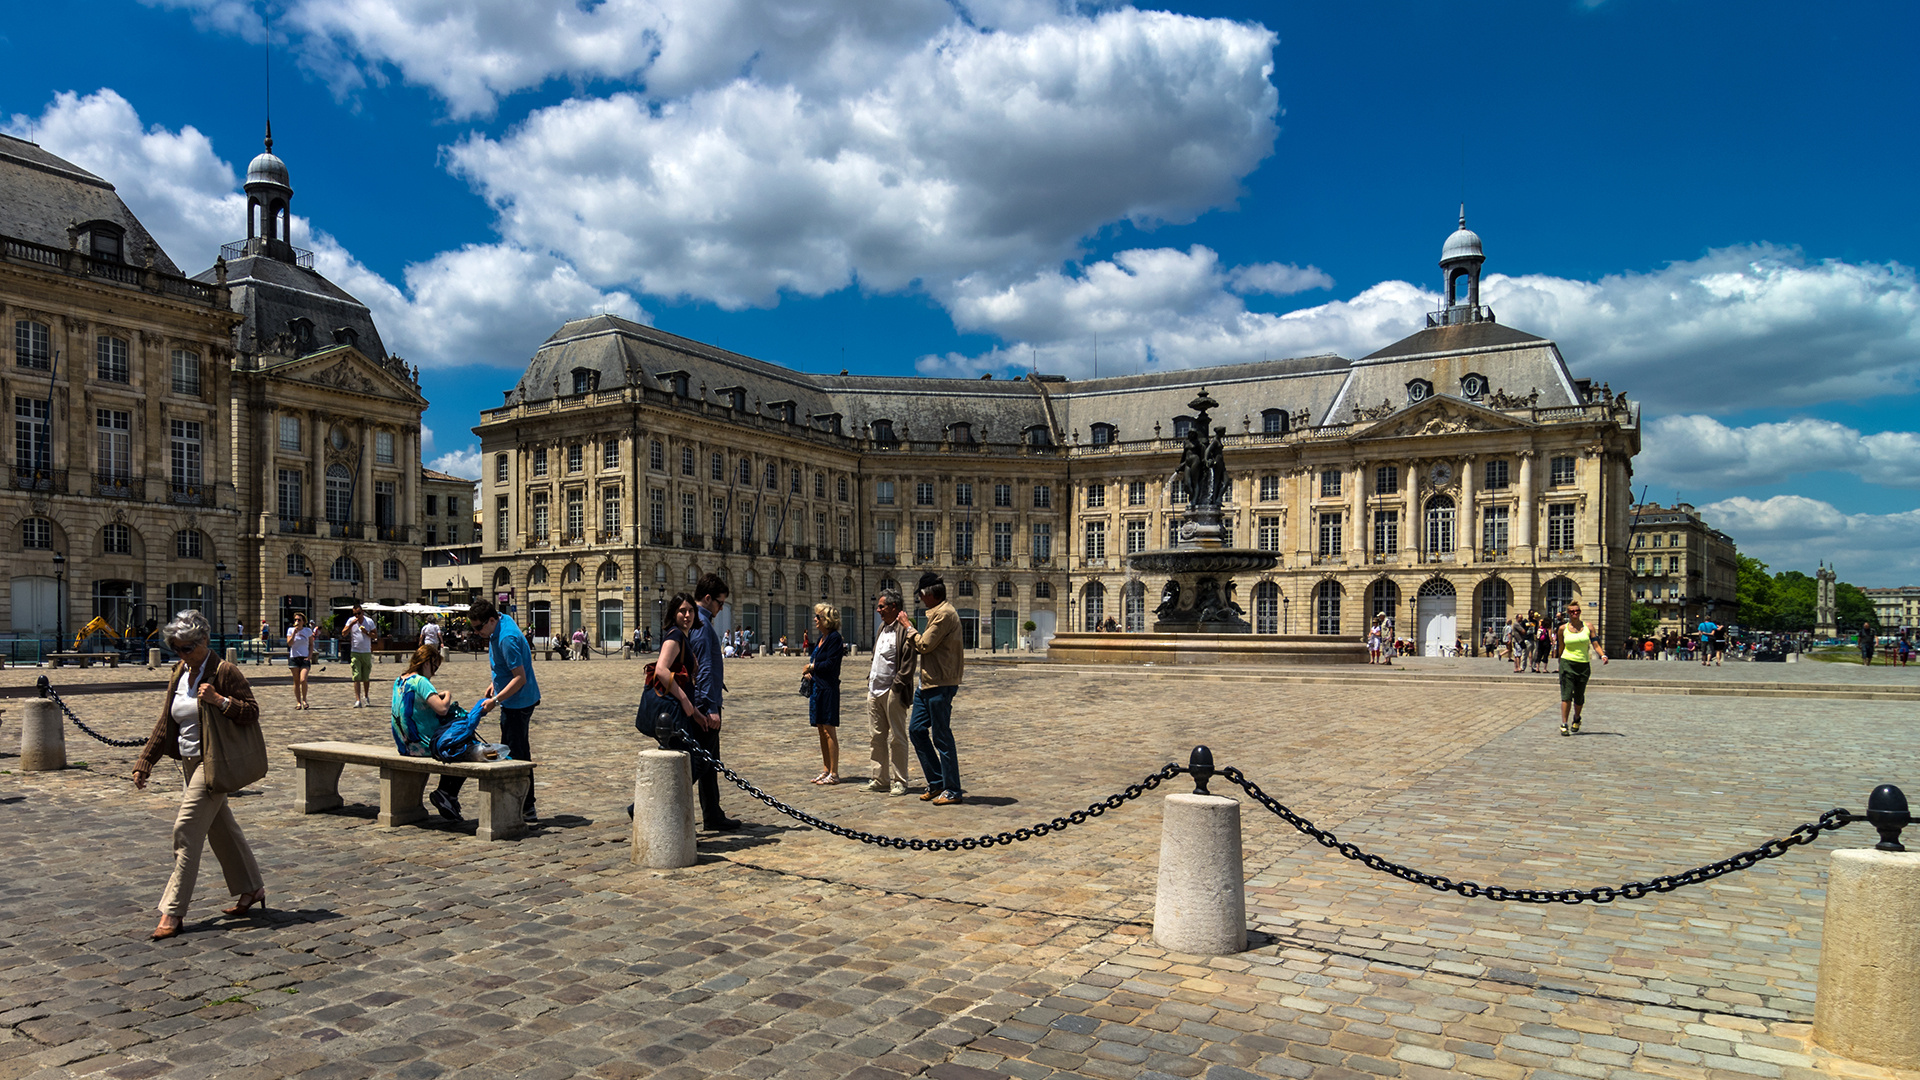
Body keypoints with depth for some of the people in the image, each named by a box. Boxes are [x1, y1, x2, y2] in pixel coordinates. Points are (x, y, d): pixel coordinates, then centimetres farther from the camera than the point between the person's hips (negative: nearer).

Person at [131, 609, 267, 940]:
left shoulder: (224, 672, -14)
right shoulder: (181, 673, 9)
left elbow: (252, 712, -16)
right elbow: (166, 722, 13)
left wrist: (219, 700, -29)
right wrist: (145, 762, 10)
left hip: (212, 764, -8)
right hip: (190, 763, 8)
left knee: (187, 831, -10)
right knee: (221, 828, 15)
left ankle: (173, 911, -4)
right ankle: (251, 888, 26)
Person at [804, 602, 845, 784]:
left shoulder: (835, 638, -12)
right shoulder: (821, 638, 16)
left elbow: (830, 664, -18)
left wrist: (811, 667, -6)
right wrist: (808, 672, 0)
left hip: (828, 689, -9)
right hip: (818, 689, 9)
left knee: (829, 731, -6)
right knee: (822, 731, 12)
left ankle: (834, 774, -2)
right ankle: (826, 770, 19)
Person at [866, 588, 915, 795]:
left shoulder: (903, 629, -12)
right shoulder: (883, 627, 17)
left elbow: (908, 662, -16)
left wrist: (896, 686, -18)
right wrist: (870, 678, 15)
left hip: (892, 692, -9)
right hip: (875, 690, 9)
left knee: (896, 738, -1)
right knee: (877, 737, 12)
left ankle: (899, 782, 6)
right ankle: (880, 780, 20)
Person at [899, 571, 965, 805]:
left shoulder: (944, 613, -16)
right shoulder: (937, 612, 17)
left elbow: (924, 645, -18)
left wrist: (907, 626, -5)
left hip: (940, 685, -11)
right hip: (928, 683, 11)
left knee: (942, 737, -3)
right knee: (916, 729, 12)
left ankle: (952, 790, 6)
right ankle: (936, 783, 19)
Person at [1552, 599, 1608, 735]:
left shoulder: (1588, 627, 6)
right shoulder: (1562, 629, 3)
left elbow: (1595, 644, 1)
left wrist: (1603, 655, -15)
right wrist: (1559, 662, 15)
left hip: (1584, 665, 2)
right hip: (1567, 663, -2)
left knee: (1579, 698, 7)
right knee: (1566, 696, -11)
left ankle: (1576, 719, 34)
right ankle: (1564, 724, -7)